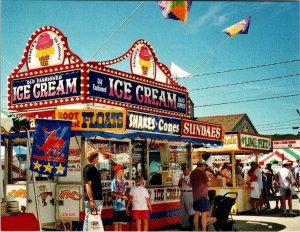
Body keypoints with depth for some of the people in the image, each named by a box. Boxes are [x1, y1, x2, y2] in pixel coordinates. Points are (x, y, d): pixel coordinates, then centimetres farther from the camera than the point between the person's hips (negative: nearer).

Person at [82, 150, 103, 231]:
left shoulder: (93, 168, 17)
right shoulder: (88, 169, -12)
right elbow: (88, 185, -19)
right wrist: (91, 200, -24)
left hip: (97, 198, 10)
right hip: (92, 199, -10)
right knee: (89, 219, -7)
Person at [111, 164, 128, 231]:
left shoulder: (123, 181, 13)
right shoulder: (114, 181, -9)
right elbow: (113, 193, -16)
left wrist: (125, 196, -1)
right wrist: (122, 196, -19)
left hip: (122, 205, 7)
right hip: (117, 204, -7)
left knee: (121, 222, 10)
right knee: (116, 222, -4)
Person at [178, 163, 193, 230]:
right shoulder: (182, 175, 14)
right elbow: (179, 185, 20)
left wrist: (186, 182, -21)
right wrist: (180, 182, -1)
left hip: (189, 193, -8)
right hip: (182, 193, 8)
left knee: (189, 210, -7)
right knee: (182, 210, 9)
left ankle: (189, 225, -1)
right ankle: (183, 225, 16)